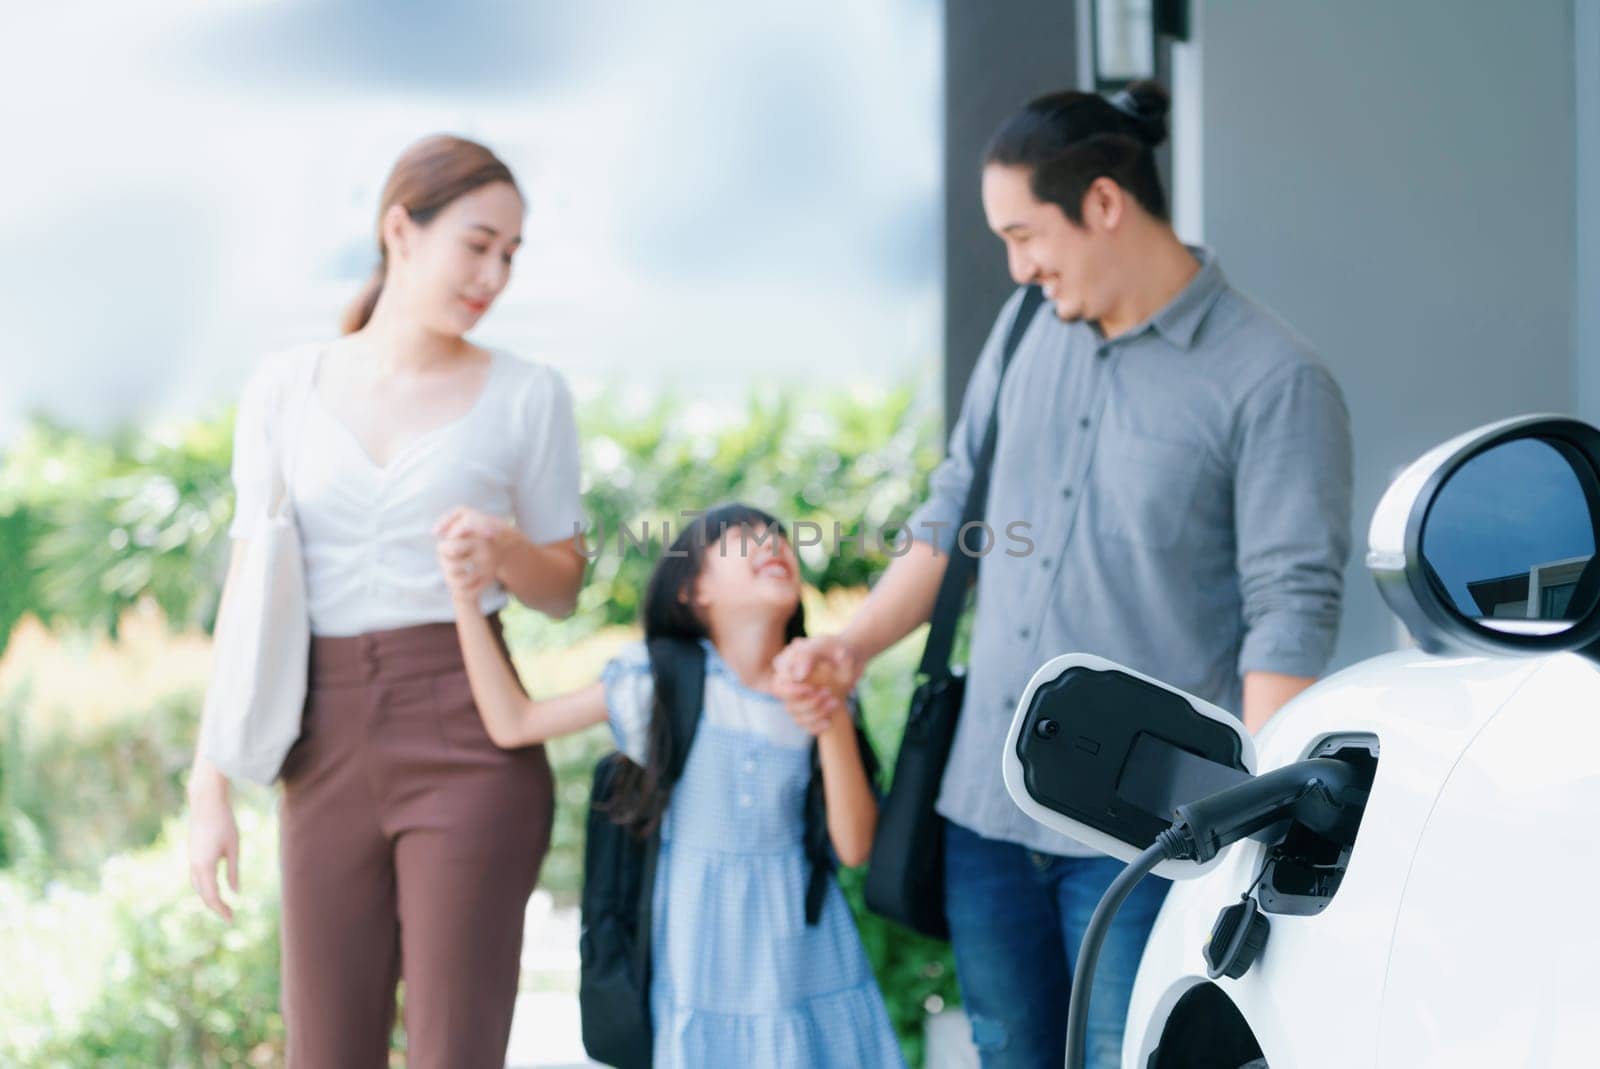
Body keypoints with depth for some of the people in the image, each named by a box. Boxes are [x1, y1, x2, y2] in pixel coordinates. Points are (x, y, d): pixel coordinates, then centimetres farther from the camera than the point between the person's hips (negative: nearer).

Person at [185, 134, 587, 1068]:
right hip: (327, 751, 2)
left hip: (467, 742, -2)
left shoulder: (529, 396, 4)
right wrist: (211, 788, 2)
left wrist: (504, 549, -14)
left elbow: (565, 587, 10)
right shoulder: (286, 389, 8)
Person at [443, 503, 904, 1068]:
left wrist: (835, 730, -16)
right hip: (702, 943, -1)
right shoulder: (663, 682, -2)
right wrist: (465, 598, -8)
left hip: (798, 934, 1)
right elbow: (512, 722, -2)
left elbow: (853, 848, -3)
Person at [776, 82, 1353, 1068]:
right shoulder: (1025, 332, 10)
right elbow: (951, 519, 19)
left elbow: (1291, 615, -14)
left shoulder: (1273, 382, -10)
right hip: (988, 805, 6)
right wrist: (854, 646, 6)